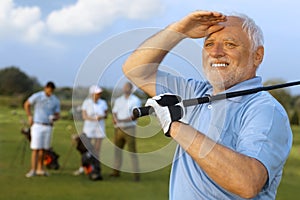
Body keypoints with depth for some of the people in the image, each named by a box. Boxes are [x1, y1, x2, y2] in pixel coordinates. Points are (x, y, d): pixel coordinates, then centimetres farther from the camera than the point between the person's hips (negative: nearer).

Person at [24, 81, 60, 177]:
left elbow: (57, 115, 7)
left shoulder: (56, 101, 3)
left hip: (48, 126, 4)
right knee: (36, 148, -9)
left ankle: (40, 169, 17)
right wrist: (30, 117, 1)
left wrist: (54, 118, -16)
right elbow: (26, 104, 7)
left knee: (43, 149, 8)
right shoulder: (37, 96, -7)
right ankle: (33, 170, -10)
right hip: (37, 125, -4)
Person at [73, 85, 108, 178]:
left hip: (99, 129, 1)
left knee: (96, 150, 2)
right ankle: (82, 168, 17)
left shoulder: (103, 103, -1)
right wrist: (94, 119, -23)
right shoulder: (86, 102, -7)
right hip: (88, 128, -1)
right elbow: (84, 116, -10)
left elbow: (106, 115, 6)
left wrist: (103, 116, -16)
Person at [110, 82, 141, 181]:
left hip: (129, 129, -6)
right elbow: (114, 113, 9)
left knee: (132, 151, -8)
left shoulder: (135, 100, -4)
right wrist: (115, 119, -14)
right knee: (117, 149, 9)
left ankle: (136, 174, -8)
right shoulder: (118, 100, 14)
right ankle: (116, 171, 18)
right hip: (118, 128, 6)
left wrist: (122, 120, -22)